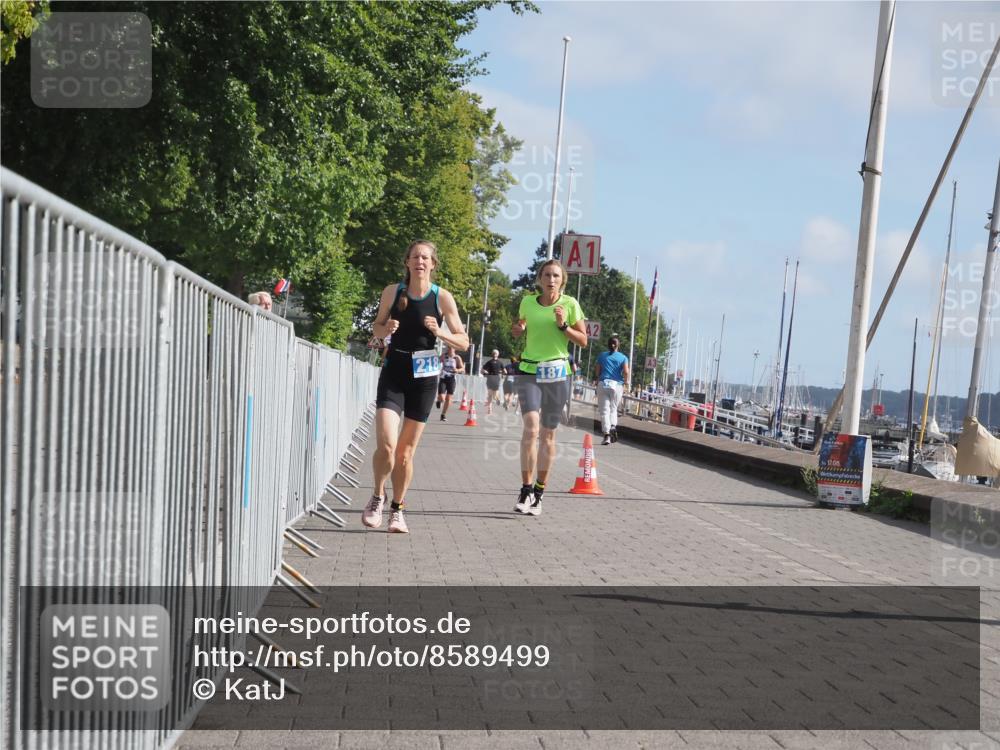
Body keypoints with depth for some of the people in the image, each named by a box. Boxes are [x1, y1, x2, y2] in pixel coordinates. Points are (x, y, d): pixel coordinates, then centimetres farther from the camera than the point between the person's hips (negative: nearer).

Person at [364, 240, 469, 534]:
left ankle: (397, 509, 24)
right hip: (394, 371, 0)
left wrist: (439, 333, -18)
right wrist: (386, 328, -11)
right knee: (385, 446, -14)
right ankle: (378, 497, 12)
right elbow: (377, 328, 12)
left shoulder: (442, 297, -3)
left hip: (424, 376, 0)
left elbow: (464, 342, 0)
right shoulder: (392, 291, -1)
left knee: (406, 451, 7)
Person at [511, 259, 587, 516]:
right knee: (531, 428, -17)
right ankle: (526, 490, -9)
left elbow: (583, 340, 3)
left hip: (557, 372, 0)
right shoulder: (528, 301, 4)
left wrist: (564, 326, -13)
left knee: (548, 434, 5)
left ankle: (538, 494, 16)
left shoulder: (570, 304, -1)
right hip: (529, 371, 0)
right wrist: (518, 329, -2)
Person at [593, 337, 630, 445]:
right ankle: (613, 426, -7)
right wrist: (625, 383, 6)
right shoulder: (623, 357, 6)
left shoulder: (602, 355, 9)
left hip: (603, 384, 0)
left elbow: (597, 372, 6)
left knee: (604, 410, -1)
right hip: (617, 385, 0)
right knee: (613, 408, 17)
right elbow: (626, 372, -7)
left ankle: (607, 435, -9)